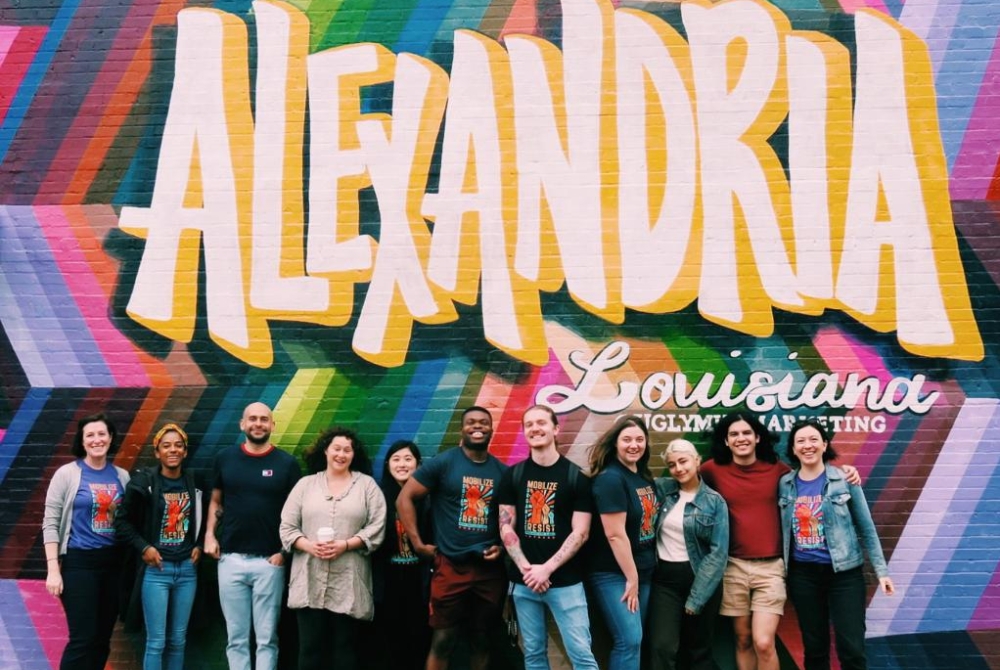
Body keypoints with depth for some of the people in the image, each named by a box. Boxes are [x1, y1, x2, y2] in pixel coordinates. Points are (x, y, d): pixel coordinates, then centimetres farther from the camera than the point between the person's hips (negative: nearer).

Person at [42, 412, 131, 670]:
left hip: (113, 562, 5)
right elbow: (50, 523, -6)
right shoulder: (67, 474, -4)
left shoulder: (121, 476, 7)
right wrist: (53, 570, -12)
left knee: (102, 639, 9)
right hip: (79, 562, -4)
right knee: (82, 639, -8)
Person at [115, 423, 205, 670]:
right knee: (156, 641, -2)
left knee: (178, 640, 10)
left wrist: (199, 546, 4)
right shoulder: (144, 481, -6)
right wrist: (143, 547, -10)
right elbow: (122, 521, -1)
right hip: (156, 569, -4)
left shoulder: (194, 483, 5)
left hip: (187, 569, 4)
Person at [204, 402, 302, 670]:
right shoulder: (225, 458, 6)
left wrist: (285, 549, -6)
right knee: (236, 637, 7)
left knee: (267, 637, 2)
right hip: (231, 559, 2)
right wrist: (209, 534, 1)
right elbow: (216, 501, 15)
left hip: (269, 561, -2)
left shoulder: (287, 463, 0)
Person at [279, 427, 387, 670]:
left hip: (347, 582, -1)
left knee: (345, 646, 5)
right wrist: (309, 546, -11)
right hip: (309, 582, 1)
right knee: (309, 646, 2)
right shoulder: (305, 484, 10)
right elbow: (287, 526, 7)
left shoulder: (367, 484, 6)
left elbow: (376, 527, -1)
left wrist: (345, 545, -13)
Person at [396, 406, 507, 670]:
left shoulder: (502, 471, 7)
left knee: (482, 640, 13)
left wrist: (502, 546, -1)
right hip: (451, 567, -3)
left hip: (490, 569, 3)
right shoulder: (443, 463, -4)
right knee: (442, 641, 1)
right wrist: (418, 543, -7)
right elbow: (404, 499, -4)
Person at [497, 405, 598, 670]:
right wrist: (526, 569, -9)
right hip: (524, 580, 3)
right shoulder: (513, 475, 6)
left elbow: (580, 533, -5)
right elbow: (506, 527, 3)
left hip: (566, 581, -2)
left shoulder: (576, 476, -1)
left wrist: (547, 569, -12)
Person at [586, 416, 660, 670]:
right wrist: (631, 578, -16)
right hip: (615, 574, -8)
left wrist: (639, 576, 12)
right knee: (629, 641, -10)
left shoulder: (644, 476, 9)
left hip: (644, 571, 8)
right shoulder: (610, 478, -17)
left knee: (633, 640, 11)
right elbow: (615, 534, -20)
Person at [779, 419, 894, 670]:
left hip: (844, 572, -2)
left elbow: (866, 528, 0)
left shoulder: (844, 480, -4)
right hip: (803, 574, 3)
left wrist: (881, 570, -2)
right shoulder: (785, 484, 3)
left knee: (851, 648, -4)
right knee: (814, 647, 11)